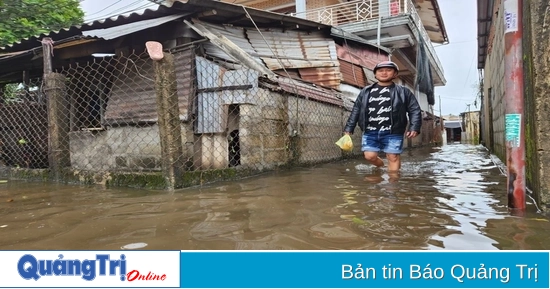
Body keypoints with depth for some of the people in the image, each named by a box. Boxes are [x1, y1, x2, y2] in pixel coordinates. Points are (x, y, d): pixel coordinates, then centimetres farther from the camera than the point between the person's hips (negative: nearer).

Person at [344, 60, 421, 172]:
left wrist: (414, 128, -10)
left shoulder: (403, 91, 5)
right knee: (370, 156, -1)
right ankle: (381, 167, 33)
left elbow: (415, 110, 4)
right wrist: (348, 129, 8)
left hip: (392, 133, -2)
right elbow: (356, 111, 13)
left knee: (393, 157, -2)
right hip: (370, 132, 2)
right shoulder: (365, 91, 12)